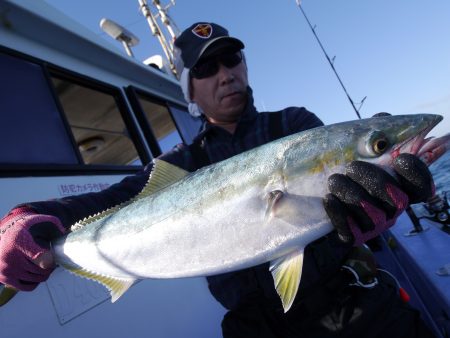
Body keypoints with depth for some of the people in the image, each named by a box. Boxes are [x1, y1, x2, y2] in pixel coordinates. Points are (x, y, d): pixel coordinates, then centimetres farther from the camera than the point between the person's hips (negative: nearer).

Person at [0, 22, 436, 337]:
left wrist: (374, 193, -36)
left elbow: (341, 172, -13)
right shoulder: (184, 163, 4)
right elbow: (116, 199, -7)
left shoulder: (294, 123, 3)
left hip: (350, 301, 1)